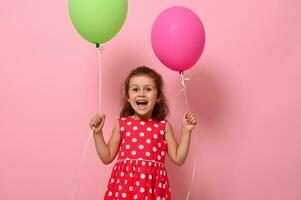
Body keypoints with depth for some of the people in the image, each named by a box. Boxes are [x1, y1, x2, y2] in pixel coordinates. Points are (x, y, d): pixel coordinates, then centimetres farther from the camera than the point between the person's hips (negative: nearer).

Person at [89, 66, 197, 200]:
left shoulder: (163, 126, 3)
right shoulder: (121, 124, 4)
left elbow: (178, 159, 4)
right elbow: (107, 158, 8)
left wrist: (186, 131, -1)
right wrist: (97, 133, 0)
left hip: (152, 185, 0)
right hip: (124, 183, 1)